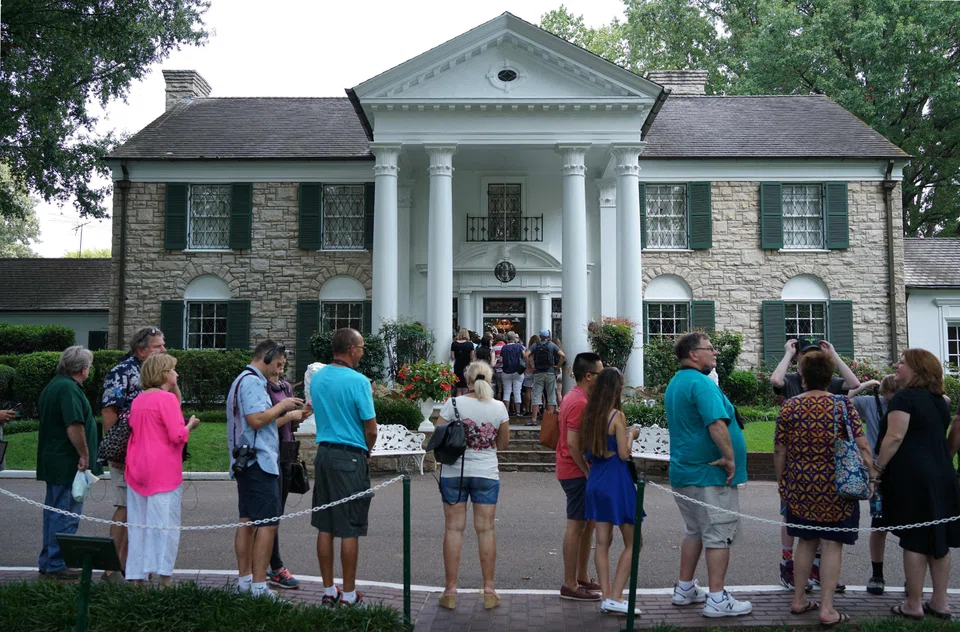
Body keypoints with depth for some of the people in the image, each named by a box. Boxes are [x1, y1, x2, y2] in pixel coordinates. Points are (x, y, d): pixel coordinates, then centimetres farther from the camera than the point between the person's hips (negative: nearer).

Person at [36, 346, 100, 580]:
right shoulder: (69, 389, -19)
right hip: (67, 463, -11)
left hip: (53, 461, 11)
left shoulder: (52, 386, 15)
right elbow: (74, 426, -26)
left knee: (53, 512, 18)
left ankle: (47, 562, 26)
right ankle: (56, 566, 2)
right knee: (66, 516, -3)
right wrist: (84, 455, -17)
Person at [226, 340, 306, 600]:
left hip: (247, 462, 11)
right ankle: (259, 585, -8)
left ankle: (245, 579, 18)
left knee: (248, 521, 12)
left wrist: (291, 416, 18)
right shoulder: (252, 381, -13)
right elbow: (257, 420, -23)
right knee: (268, 524, -9)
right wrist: (282, 405, -9)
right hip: (259, 461, -11)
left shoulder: (244, 381, 21)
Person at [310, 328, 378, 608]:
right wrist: (366, 453, 6)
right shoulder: (358, 381, -15)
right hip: (351, 458, -7)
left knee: (325, 527, 11)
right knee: (350, 529, 2)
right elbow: (371, 429, -13)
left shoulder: (316, 378, 6)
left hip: (323, 453, 7)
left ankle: (329, 591, 21)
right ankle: (349, 595, 11)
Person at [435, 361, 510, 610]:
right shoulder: (499, 408, -2)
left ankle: (450, 590, 9)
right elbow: (503, 444, 7)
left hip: (454, 472, -1)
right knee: (485, 529, 7)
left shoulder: (453, 404, -7)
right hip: (486, 473, 1)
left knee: (453, 528, 5)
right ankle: (489, 590, 14)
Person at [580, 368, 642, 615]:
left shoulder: (590, 414, 5)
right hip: (616, 481, -7)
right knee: (632, 543, 4)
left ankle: (606, 596, 13)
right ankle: (615, 598, -1)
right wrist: (631, 435, 2)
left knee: (602, 542, 11)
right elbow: (624, 454, -14)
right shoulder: (617, 416, -15)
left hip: (595, 480, 7)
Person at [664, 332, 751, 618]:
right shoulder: (701, 383, -18)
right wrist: (730, 458, -20)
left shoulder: (675, 383, 14)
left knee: (694, 532, 19)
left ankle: (685, 589, 26)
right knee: (719, 535, -2)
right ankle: (717, 599, 3)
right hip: (710, 474, -10)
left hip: (683, 472, 10)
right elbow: (716, 424, -29)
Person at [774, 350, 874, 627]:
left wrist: (782, 481, 15)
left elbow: (779, 450, 3)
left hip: (800, 487, 3)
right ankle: (827, 609, 5)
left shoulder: (789, 406, -1)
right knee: (832, 544, 4)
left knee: (807, 541, 16)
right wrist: (870, 478, -2)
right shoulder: (843, 405, -6)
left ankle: (799, 600, 24)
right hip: (835, 488, -3)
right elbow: (862, 446, -11)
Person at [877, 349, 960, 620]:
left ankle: (914, 605, 7)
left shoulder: (905, 398, -12)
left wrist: (878, 468, -13)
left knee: (914, 541, -1)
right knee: (938, 538, 11)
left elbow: (894, 438, -19)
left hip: (912, 477, -8)